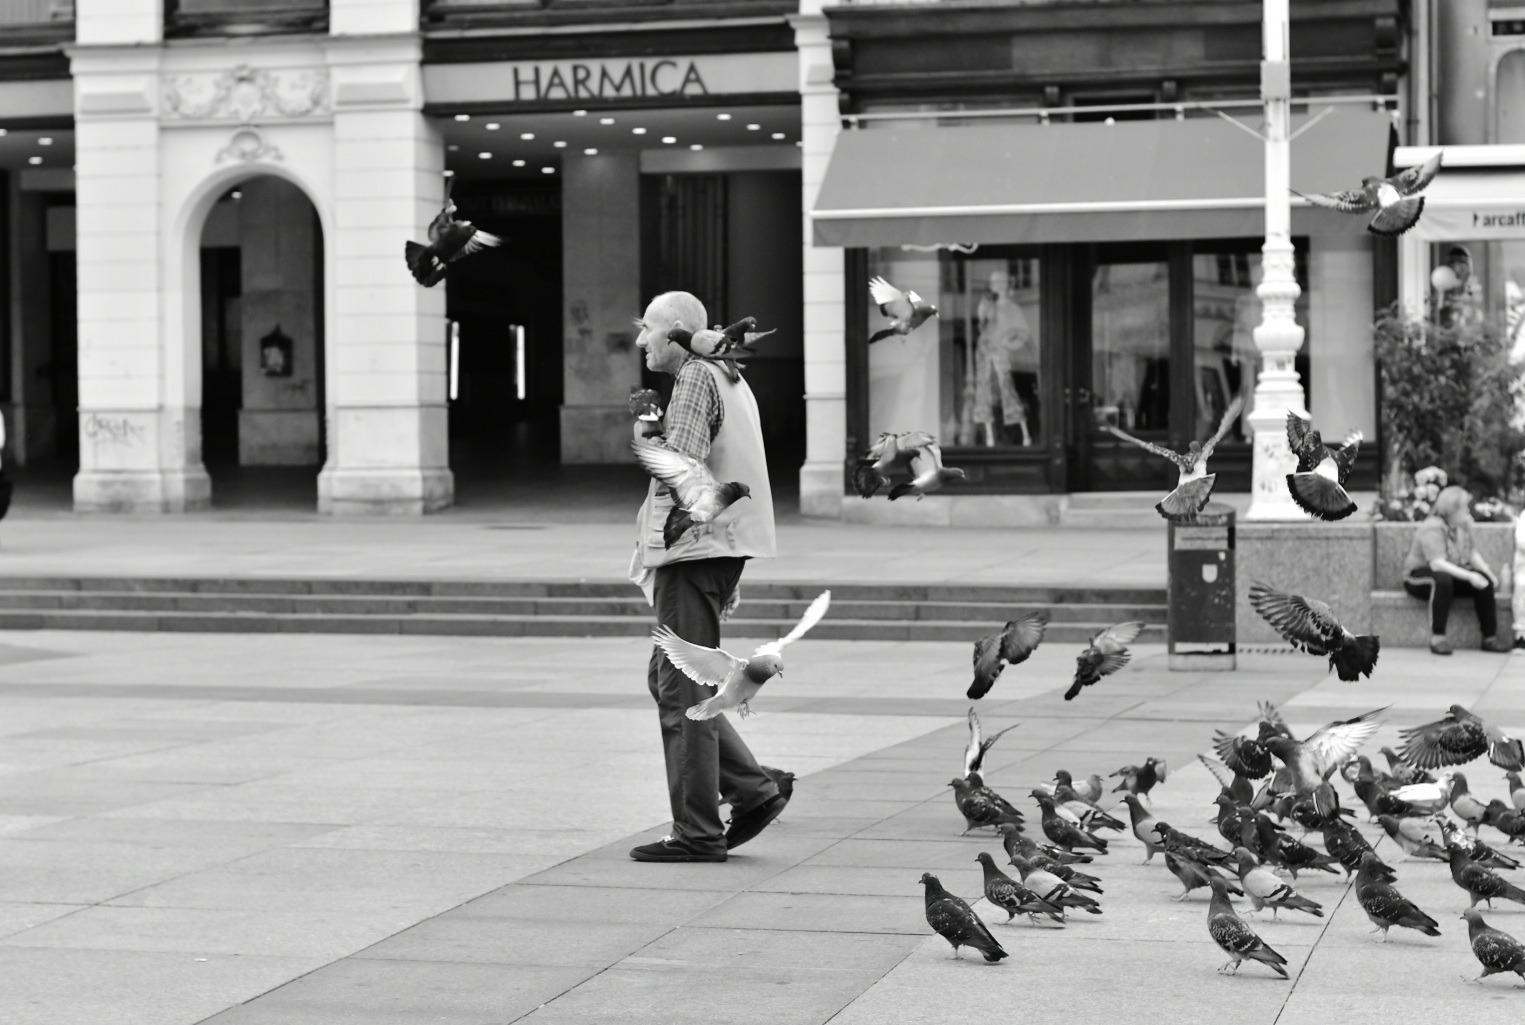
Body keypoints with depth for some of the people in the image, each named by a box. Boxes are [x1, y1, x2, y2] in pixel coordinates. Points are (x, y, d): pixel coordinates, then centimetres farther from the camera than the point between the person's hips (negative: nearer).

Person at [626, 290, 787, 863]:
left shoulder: (696, 377, -10)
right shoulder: (726, 376, 21)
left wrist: (646, 440, -5)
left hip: (694, 551, -10)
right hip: (717, 549, 10)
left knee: (683, 693, -6)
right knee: (669, 680, 15)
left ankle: (698, 834, -4)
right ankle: (752, 789, 11)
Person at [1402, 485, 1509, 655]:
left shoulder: (1463, 525, 2)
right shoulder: (1433, 528, -24)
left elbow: (1472, 552, 6)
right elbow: (1437, 563, -34)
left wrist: (1487, 571, -11)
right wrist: (1469, 576, -38)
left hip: (1453, 573, 8)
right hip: (1419, 576, -8)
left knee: (1484, 581, -16)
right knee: (1443, 579, -41)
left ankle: (1489, 637, -11)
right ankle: (1437, 637, -36)